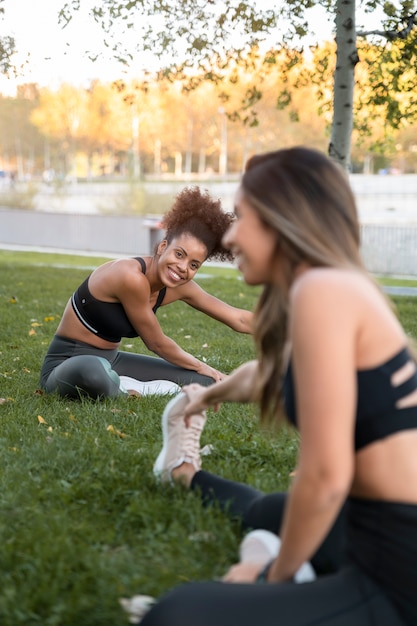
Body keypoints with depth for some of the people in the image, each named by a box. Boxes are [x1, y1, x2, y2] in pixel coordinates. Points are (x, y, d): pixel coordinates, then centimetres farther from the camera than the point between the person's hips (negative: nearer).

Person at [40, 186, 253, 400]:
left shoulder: (178, 286, -5)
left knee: (206, 383, 4)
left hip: (110, 361, 8)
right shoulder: (132, 277, -28)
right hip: (69, 365, -7)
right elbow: (156, 343, -15)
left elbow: (239, 319, 2)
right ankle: (124, 391, -11)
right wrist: (201, 367, -1)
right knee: (94, 372, -45)